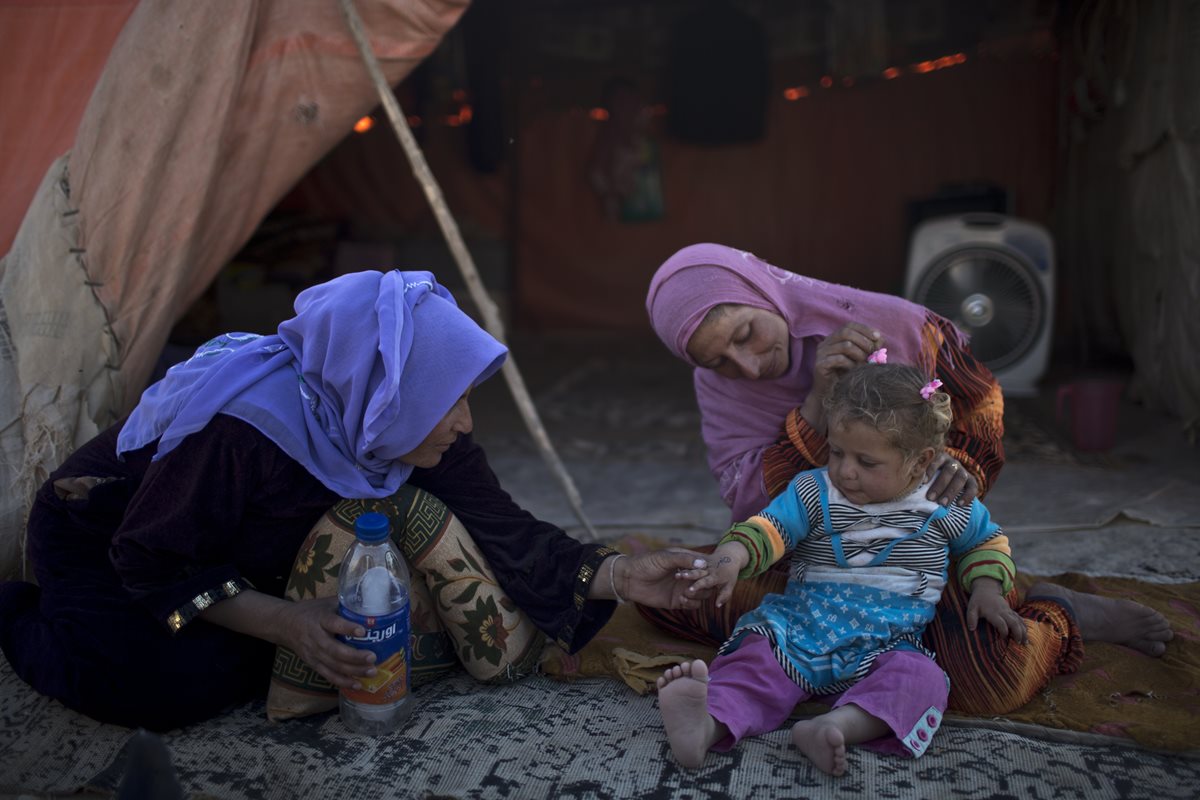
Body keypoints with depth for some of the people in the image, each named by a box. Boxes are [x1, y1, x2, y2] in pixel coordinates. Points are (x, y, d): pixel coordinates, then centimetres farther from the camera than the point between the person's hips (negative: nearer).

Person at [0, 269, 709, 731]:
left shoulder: (411, 432, -20)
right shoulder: (248, 424, -39)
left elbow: (504, 529, -19)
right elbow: (150, 559, -28)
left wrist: (620, 575, -30)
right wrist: (286, 623, -36)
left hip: (230, 552, 7)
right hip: (101, 542, -6)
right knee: (186, 680, -27)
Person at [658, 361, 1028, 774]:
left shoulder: (946, 508, 4)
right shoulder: (812, 492, 2)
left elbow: (987, 542, 22)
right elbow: (769, 527, -10)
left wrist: (987, 589, 4)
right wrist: (732, 555, -30)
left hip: (888, 643, 0)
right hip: (800, 629, 0)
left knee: (920, 679, -32)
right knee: (756, 656, -28)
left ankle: (839, 724, -52)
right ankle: (708, 723, -51)